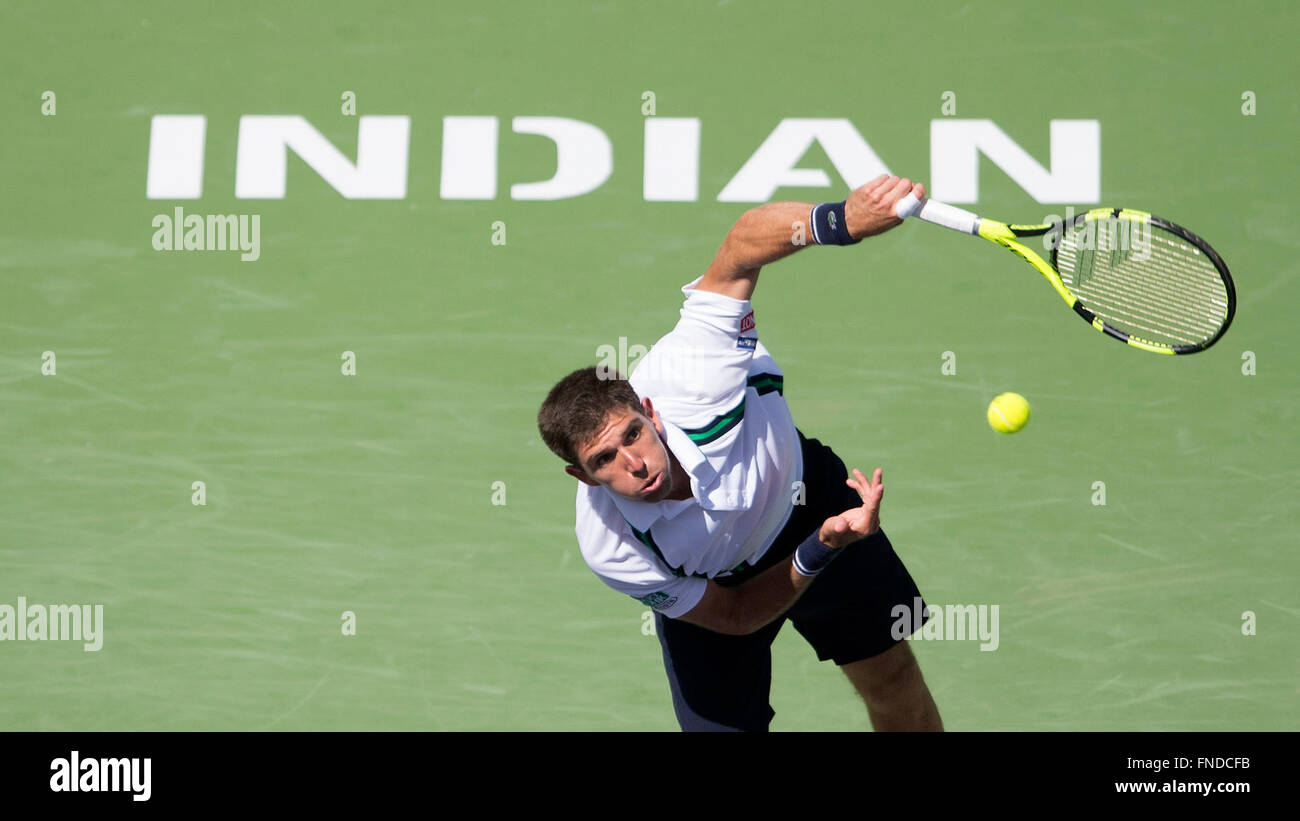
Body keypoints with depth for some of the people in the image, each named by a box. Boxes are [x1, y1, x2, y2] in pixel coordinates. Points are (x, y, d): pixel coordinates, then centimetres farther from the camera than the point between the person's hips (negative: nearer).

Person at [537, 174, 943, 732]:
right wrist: (819, 554, -39)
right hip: (708, 588, -1)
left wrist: (842, 220, -55)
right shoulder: (609, 549, -35)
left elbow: (740, 248, -36)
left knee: (894, 680, 11)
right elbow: (734, 616, -23)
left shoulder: (689, 376, -40)